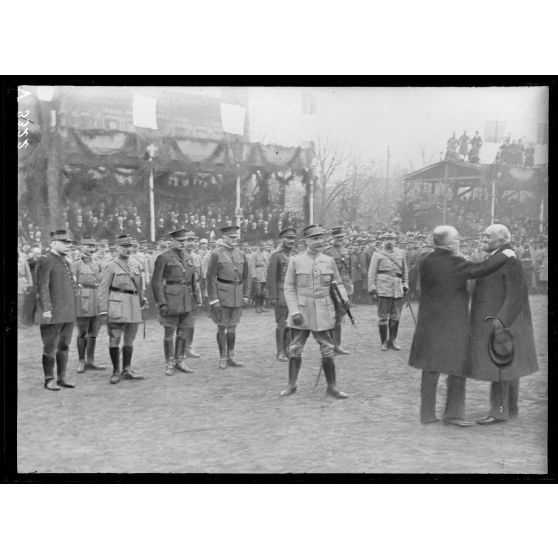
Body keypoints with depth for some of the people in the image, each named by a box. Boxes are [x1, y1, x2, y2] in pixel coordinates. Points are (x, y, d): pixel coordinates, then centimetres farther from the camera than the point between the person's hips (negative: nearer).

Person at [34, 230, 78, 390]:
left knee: (64, 346, 12)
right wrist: (46, 309, -20)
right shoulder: (45, 261, -10)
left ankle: (62, 377, 20)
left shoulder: (65, 262, 16)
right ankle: (49, 379, 9)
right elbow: (42, 287, -16)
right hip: (53, 314, -8)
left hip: (68, 314, 8)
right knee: (50, 348, 1)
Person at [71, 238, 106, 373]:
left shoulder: (97, 264, 15)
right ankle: (81, 362, 9)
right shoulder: (76, 264, -1)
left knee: (93, 332, 8)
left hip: (97, 301, 5)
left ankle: (90, 361, 16)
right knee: (82, 333, 0)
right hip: (83, 300, -5)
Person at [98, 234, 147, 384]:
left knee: (130, 339, 11)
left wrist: (142, 300, 19)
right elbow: (103, 289, -4)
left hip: (134, 305, 5)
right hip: (116, 304, -5)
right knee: (114, 339, -2)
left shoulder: (136, 264, 14)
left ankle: (127, 370, 21)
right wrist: (103, 310, -10)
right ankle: (116, 372, 8)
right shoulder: (110, 266, 0)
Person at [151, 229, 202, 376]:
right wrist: (161, 303, -15)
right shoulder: (164, 258, -6)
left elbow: (194, 279, 18)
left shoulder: (189, 257, 12)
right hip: (171, 298, -5)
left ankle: (180, 361, 18)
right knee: (170, 332, 2)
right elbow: (156, 282, -9)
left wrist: (197, 299, 14)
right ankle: (169, 364, 12)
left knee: (184, 330, 7)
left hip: (187, 299, 6)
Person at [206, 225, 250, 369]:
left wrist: (246, 296, 6)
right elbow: (211, 278, -8)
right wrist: (213, 300, -13)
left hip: (237, 295, 4)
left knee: (233, 326, 11)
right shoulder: (216, 254, -6)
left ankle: (231, 357, 19)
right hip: (222, 293, -4)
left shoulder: (241, 254, 9)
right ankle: (222, 358, 11)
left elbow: (245, 277, 13)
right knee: (222, 326, 3)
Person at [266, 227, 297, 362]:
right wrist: (273, 297, -14)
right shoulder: (276, 255, -7)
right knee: (281, 324, 1)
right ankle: (280, 352, 9)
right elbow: (270, 278, -10)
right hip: (281, 295, -5)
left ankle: (288, 349, 16)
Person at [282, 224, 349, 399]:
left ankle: (332, 387, 14)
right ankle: (292, 385, 22)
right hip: (301, 311, -1)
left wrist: (344, 298, -5)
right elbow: (289, 288, -1)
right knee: (295, 349, 7)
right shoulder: (295, 261, -1)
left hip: (323, 312, 1)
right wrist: (294, 311, -10)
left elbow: (338, 282, 14)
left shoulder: (329, 260, 5)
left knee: (327, 350, 4)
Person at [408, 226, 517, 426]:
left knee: (430, 369, 10)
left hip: (429, 321, 6)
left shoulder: (425, 262, 3)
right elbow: (480, 269, -19)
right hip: (453, 323, -6)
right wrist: (504, 255, -5)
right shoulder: (455, 263, -15)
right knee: (458, 367, 5)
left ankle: (427, 414, 15)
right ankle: (453, 413, 6)